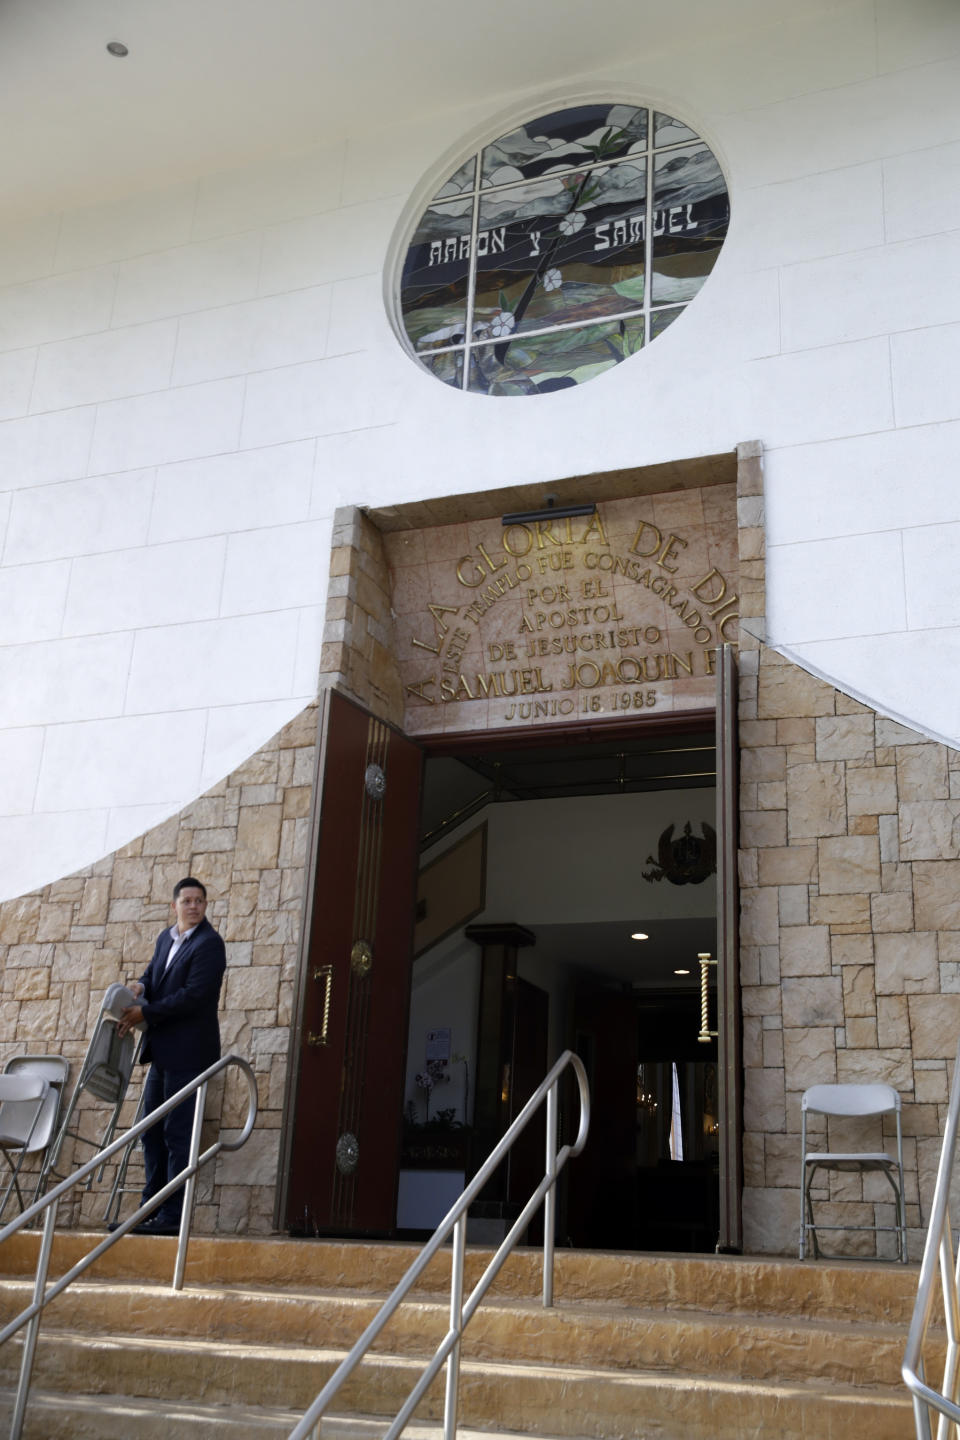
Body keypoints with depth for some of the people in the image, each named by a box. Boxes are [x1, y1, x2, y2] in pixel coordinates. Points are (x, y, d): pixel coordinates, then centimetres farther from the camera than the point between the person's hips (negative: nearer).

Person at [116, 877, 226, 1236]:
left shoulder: (209, 944, -13)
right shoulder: (165, 939, 14)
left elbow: (193, 996, -19)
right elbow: (153, 973, 20)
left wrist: (145, 1013, -15)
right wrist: (140, 986, -4)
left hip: (187, 1052, -9)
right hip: (162, 1052, 9)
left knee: (177, 1133, -5)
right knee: (152, 1130, 13)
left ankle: (172, 1216, 0)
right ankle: (151, 1209, 22)